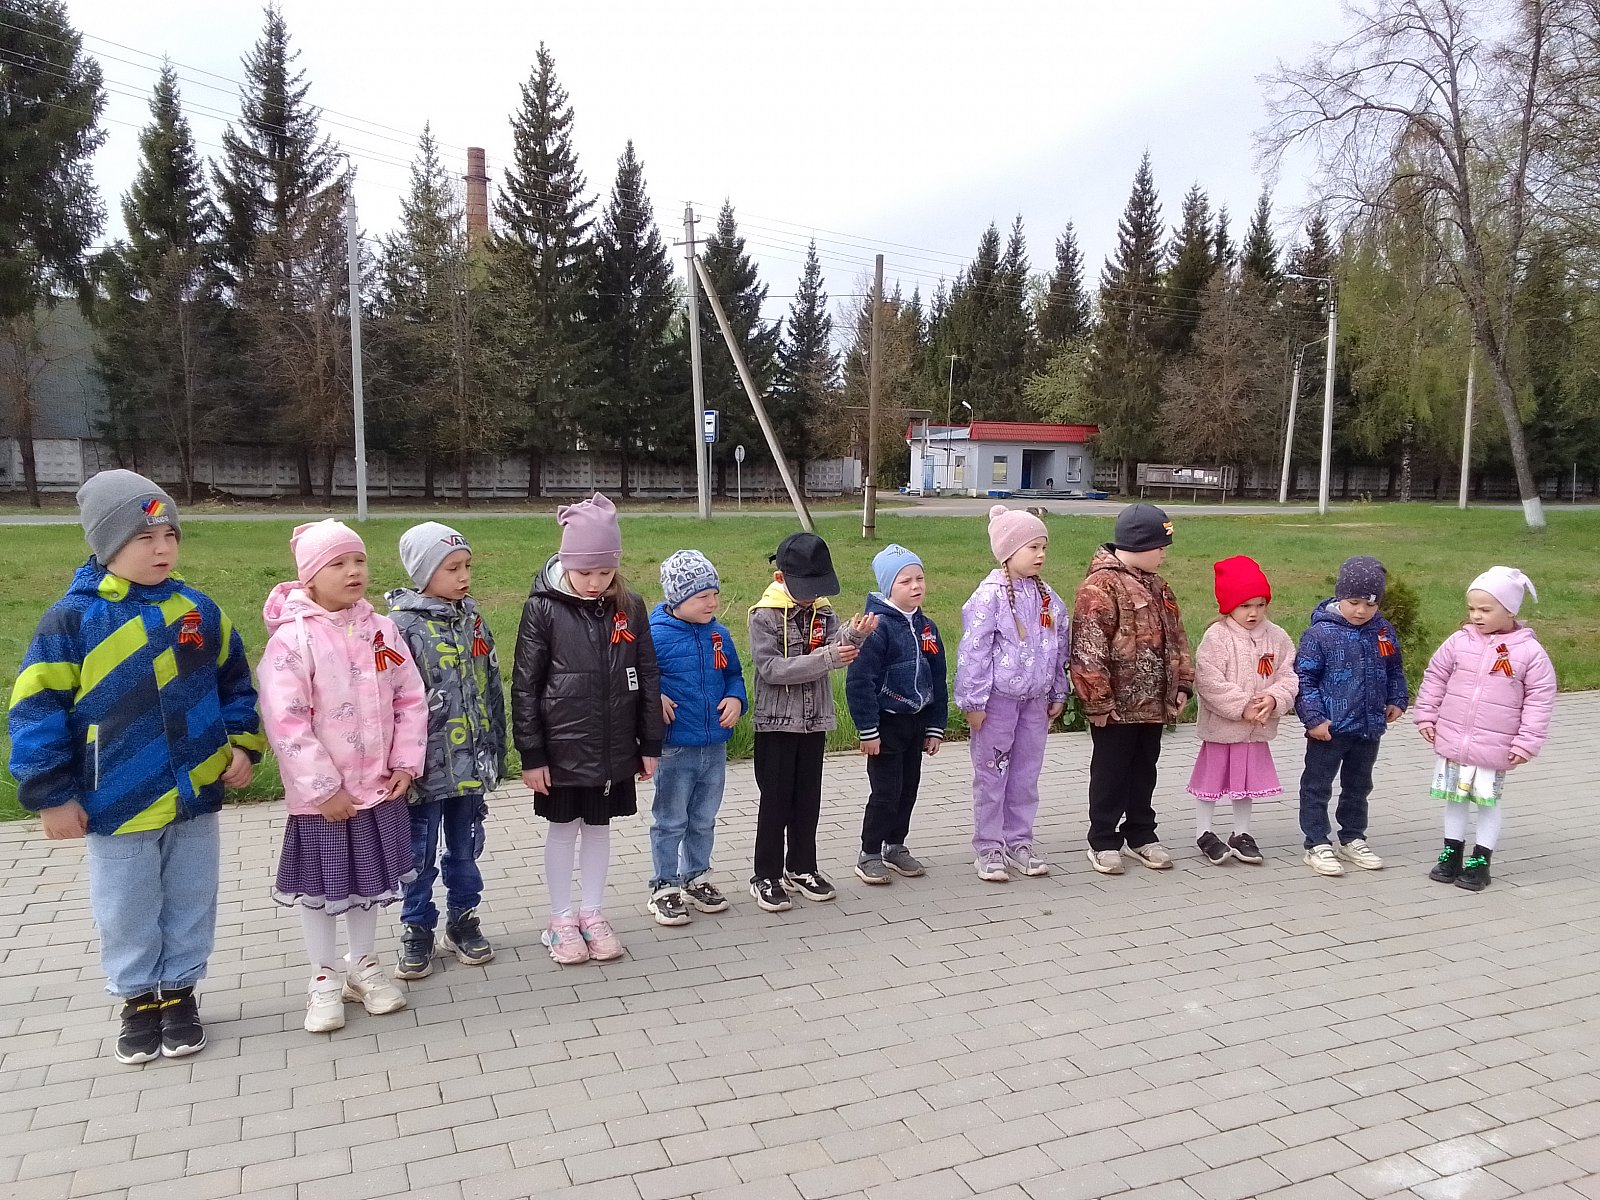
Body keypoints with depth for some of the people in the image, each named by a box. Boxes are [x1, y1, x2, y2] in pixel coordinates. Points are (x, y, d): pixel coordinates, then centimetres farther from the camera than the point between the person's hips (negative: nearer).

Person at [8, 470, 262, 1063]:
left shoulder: (198, 609, -1)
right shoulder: (72, 618, -12)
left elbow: (234, 682, 10)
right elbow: (36, 710, -9)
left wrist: (243, 744, 0)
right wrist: (51, 794, -10)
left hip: (195, 797, 3)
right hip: (116, 807, -3)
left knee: (190, 904, 15)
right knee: (127, 913, 14)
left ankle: (180, 993, 34)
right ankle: (138, 999, 34)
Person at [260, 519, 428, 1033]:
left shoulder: (381, 631, 0)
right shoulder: (292, 639, -16)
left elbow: (410, 699, 5)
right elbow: (286, 723, -19)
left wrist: (406, 762, -3)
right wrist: (324, 788, -19)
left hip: (378, 785, 5)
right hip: (321, 795, -4)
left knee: (369, 876, 18)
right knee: (320, 883, 11)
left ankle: (364, 965, 36)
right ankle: (324, 977, 28)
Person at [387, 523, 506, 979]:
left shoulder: (473, 620, 6)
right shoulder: (402, 626, -12)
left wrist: (495, 753, 12)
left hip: (471, 764, 5)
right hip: (426, 766, -5)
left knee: (465, 849, 16)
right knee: (419, 855, 10)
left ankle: (463, 920, 32)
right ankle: (417, 931, 26)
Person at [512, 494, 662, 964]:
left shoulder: (630, 607, -2)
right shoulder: (543, 608, -10)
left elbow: (647, 679, 4)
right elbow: (525, 686, -8)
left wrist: (650, 745, 5)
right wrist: (531, 754, -9)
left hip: (613, 748, 3)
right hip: (562, 748, -2)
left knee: (599, 827, 15)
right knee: (562, 830, 12)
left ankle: (593, 913, 31)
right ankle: (561, 920, 27)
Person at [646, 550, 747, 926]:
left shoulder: (719, 633, 3)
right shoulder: (656, 635, -16)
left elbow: (733, 674, 15)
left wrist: (735, 699, -2)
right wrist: (653, 698, -21)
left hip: (715, 746, 6)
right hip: (675, 748, -6)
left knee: (704, 820, 19)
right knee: (670, 822, 8)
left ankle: (697, 877, 35)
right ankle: (664, 887, 21)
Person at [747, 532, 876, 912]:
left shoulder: (823, 612, 4)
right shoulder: (765, 616, -12)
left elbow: (838, 650, -8)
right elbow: (770, 667, -22)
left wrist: (854, 634, -30)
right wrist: (825, 658, -27)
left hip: (814, 720, 5)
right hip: (776, 722, -5)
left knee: (808, 796, 13)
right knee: (775, 799, 2)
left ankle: (801, 868, 27)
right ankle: (767, 876, 13)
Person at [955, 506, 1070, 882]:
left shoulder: (1046, 597, 7)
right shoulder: (989, 595, -14)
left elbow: (1060, 648, 15)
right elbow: (973, 651, -15)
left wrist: (1058, 693, 16)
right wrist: (974, 701, -14)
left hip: (1035, 700, 6)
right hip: (998, 700, -6)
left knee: (1027, 773, 14)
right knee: (991, 773, 5)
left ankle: (1018, 840, 27)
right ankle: (988, 847, 15)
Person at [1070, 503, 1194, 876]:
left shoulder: (1157, 587, 13)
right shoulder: (1100, 587, -16)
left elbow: (1176, 639, 19)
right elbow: (1088, 651, -20)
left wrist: (1182, 685, 13)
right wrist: (1098, 702, -20)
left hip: (1154, 704, 8)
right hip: (1116, 706, -8)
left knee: (1144, 771, 18)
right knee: (1111, 773, 5)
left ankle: (1141, 835, 31)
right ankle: (1103, 842, 17)